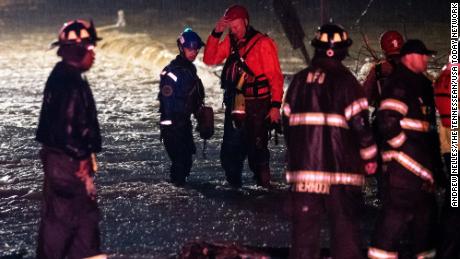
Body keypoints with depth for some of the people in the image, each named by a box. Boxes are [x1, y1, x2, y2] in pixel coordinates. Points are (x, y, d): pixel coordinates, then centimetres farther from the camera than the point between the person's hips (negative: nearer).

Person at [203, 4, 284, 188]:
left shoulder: (263, 43, -10)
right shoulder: (230, 42, 8)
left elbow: (275, 77, -12)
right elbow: (209, 59, 5)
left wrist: (275, 105, -18)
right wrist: (216, 34, -6)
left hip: (257, 107, -6)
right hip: (234, 105, 6)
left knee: (257, 149, -6)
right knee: (229, 152, 9)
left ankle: (263, 187, 2)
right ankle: (234, 187, 20)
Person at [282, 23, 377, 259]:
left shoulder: (300, 80, 9)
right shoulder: (344, 80, -7)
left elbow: (287, 120, 13)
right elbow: (359, 122, -10)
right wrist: (370, 157, 2)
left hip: (303, 166, 4)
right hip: (339, 166, -4)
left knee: (304, 225, 8)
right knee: (345, 228, 1)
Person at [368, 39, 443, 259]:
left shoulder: (422, 84, 20)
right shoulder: (398, 84, -10)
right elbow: (387, 122, -20)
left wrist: (435, 162, 20)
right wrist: (405, 147, -15)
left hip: (421, 161, 10)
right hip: (403, 159, -10)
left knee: (426, 207, 13)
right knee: (399, 209, -14)